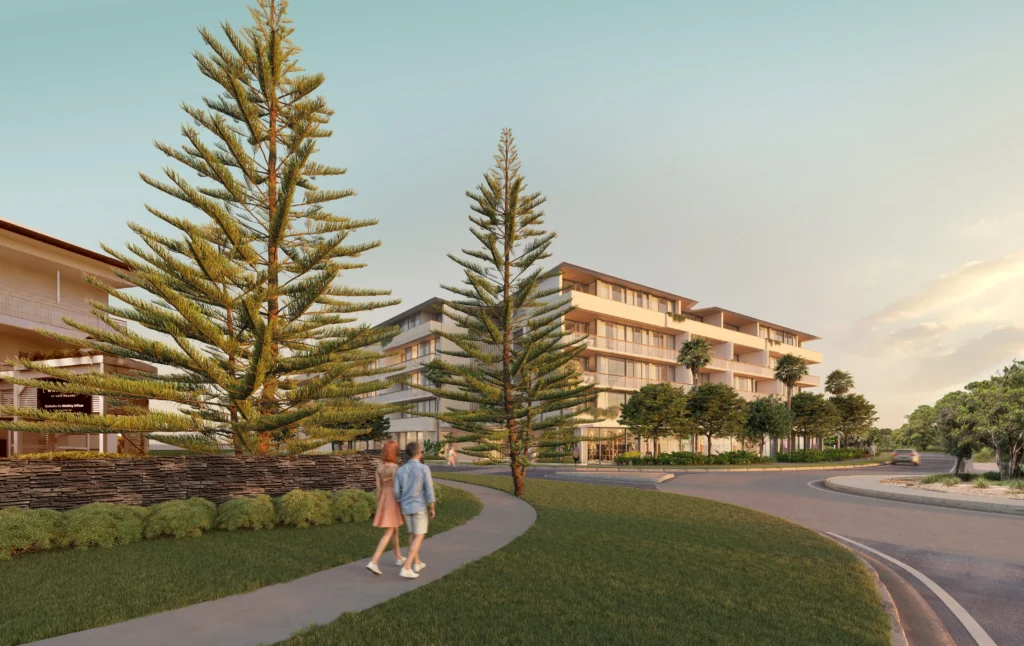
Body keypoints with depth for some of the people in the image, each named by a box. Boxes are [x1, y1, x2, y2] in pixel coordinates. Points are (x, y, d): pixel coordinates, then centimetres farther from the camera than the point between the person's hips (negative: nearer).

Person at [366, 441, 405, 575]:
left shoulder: (379, 466, 0)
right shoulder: (395, 467, -20)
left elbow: (378, 487, 3)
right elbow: (396, 488, -20)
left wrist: (379, 505, 12)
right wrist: (402, 506, -11)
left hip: (384, 499, 7)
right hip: (393, 500, -7)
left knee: (394, 528, 22)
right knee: (388, 533, -3)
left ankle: (399, 558, 32)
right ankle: (373, 562, -12)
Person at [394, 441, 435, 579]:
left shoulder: (400, 470, -3)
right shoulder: (424, 468, -17)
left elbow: (397, 492, -1)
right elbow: (429, 490, -16)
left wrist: (402, 506, 15)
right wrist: (432, 508, -4)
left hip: (406, 508, 5)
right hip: (419, 508, -5)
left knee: (413, 535, 22)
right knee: (419, 538, 1)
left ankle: (417, 563, 31)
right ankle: (406, 568, -10)